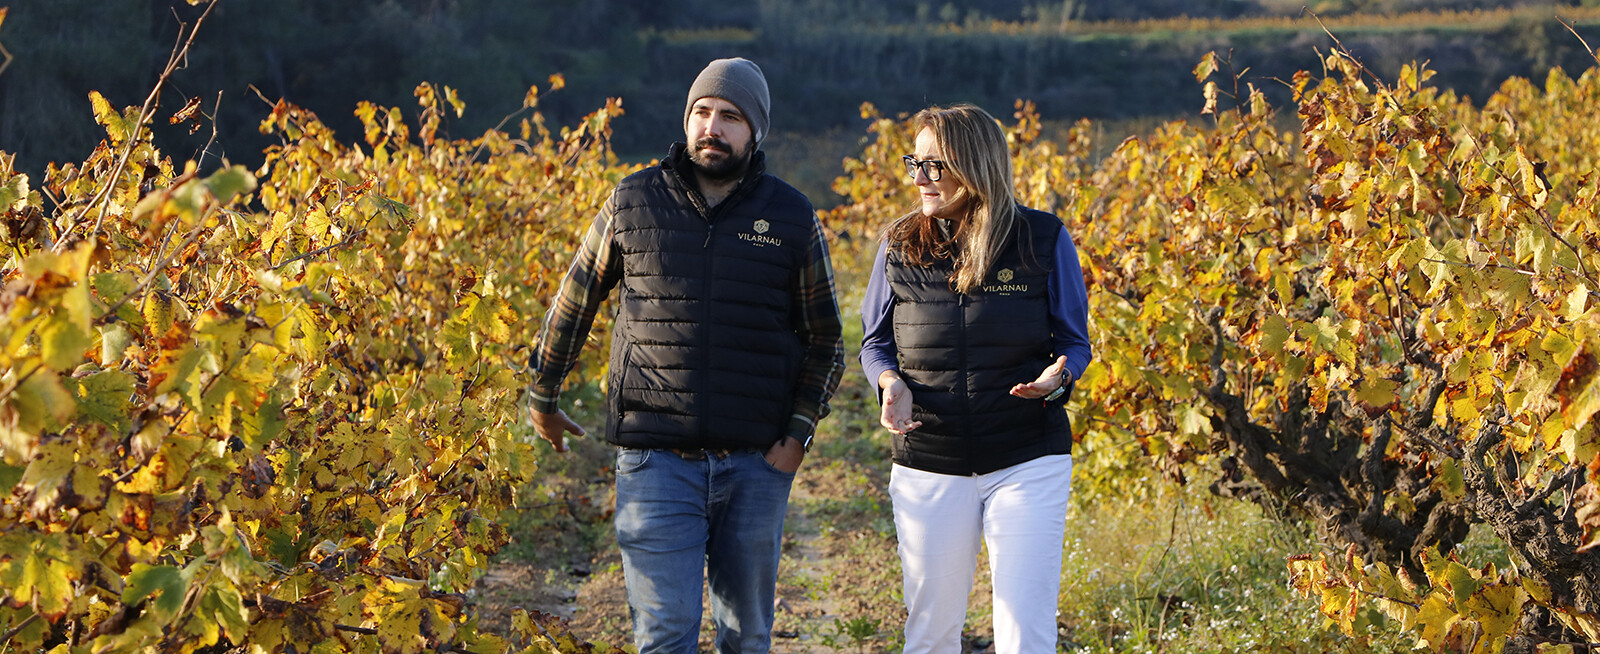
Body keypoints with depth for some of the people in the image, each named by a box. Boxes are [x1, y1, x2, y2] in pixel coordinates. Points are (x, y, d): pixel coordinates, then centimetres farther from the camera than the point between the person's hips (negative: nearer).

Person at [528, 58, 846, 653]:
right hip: (657, 461, -1)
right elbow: (573, 302, 15)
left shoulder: (792, 218, 4)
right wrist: (542, 397, 21)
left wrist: (799, 431, -2)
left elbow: (824, 338, 10)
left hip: (755, 463, 1)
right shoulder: (633, 202, 3)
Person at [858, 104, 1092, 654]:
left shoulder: (1044, 239, -3)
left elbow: (1074, 341, 4)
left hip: (1028, 462, -2)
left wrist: (1057, 376, -18)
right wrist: (892, 382, -11)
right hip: (928, 467, 2)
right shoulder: (900, 246, 3)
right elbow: (875, 341, 11)